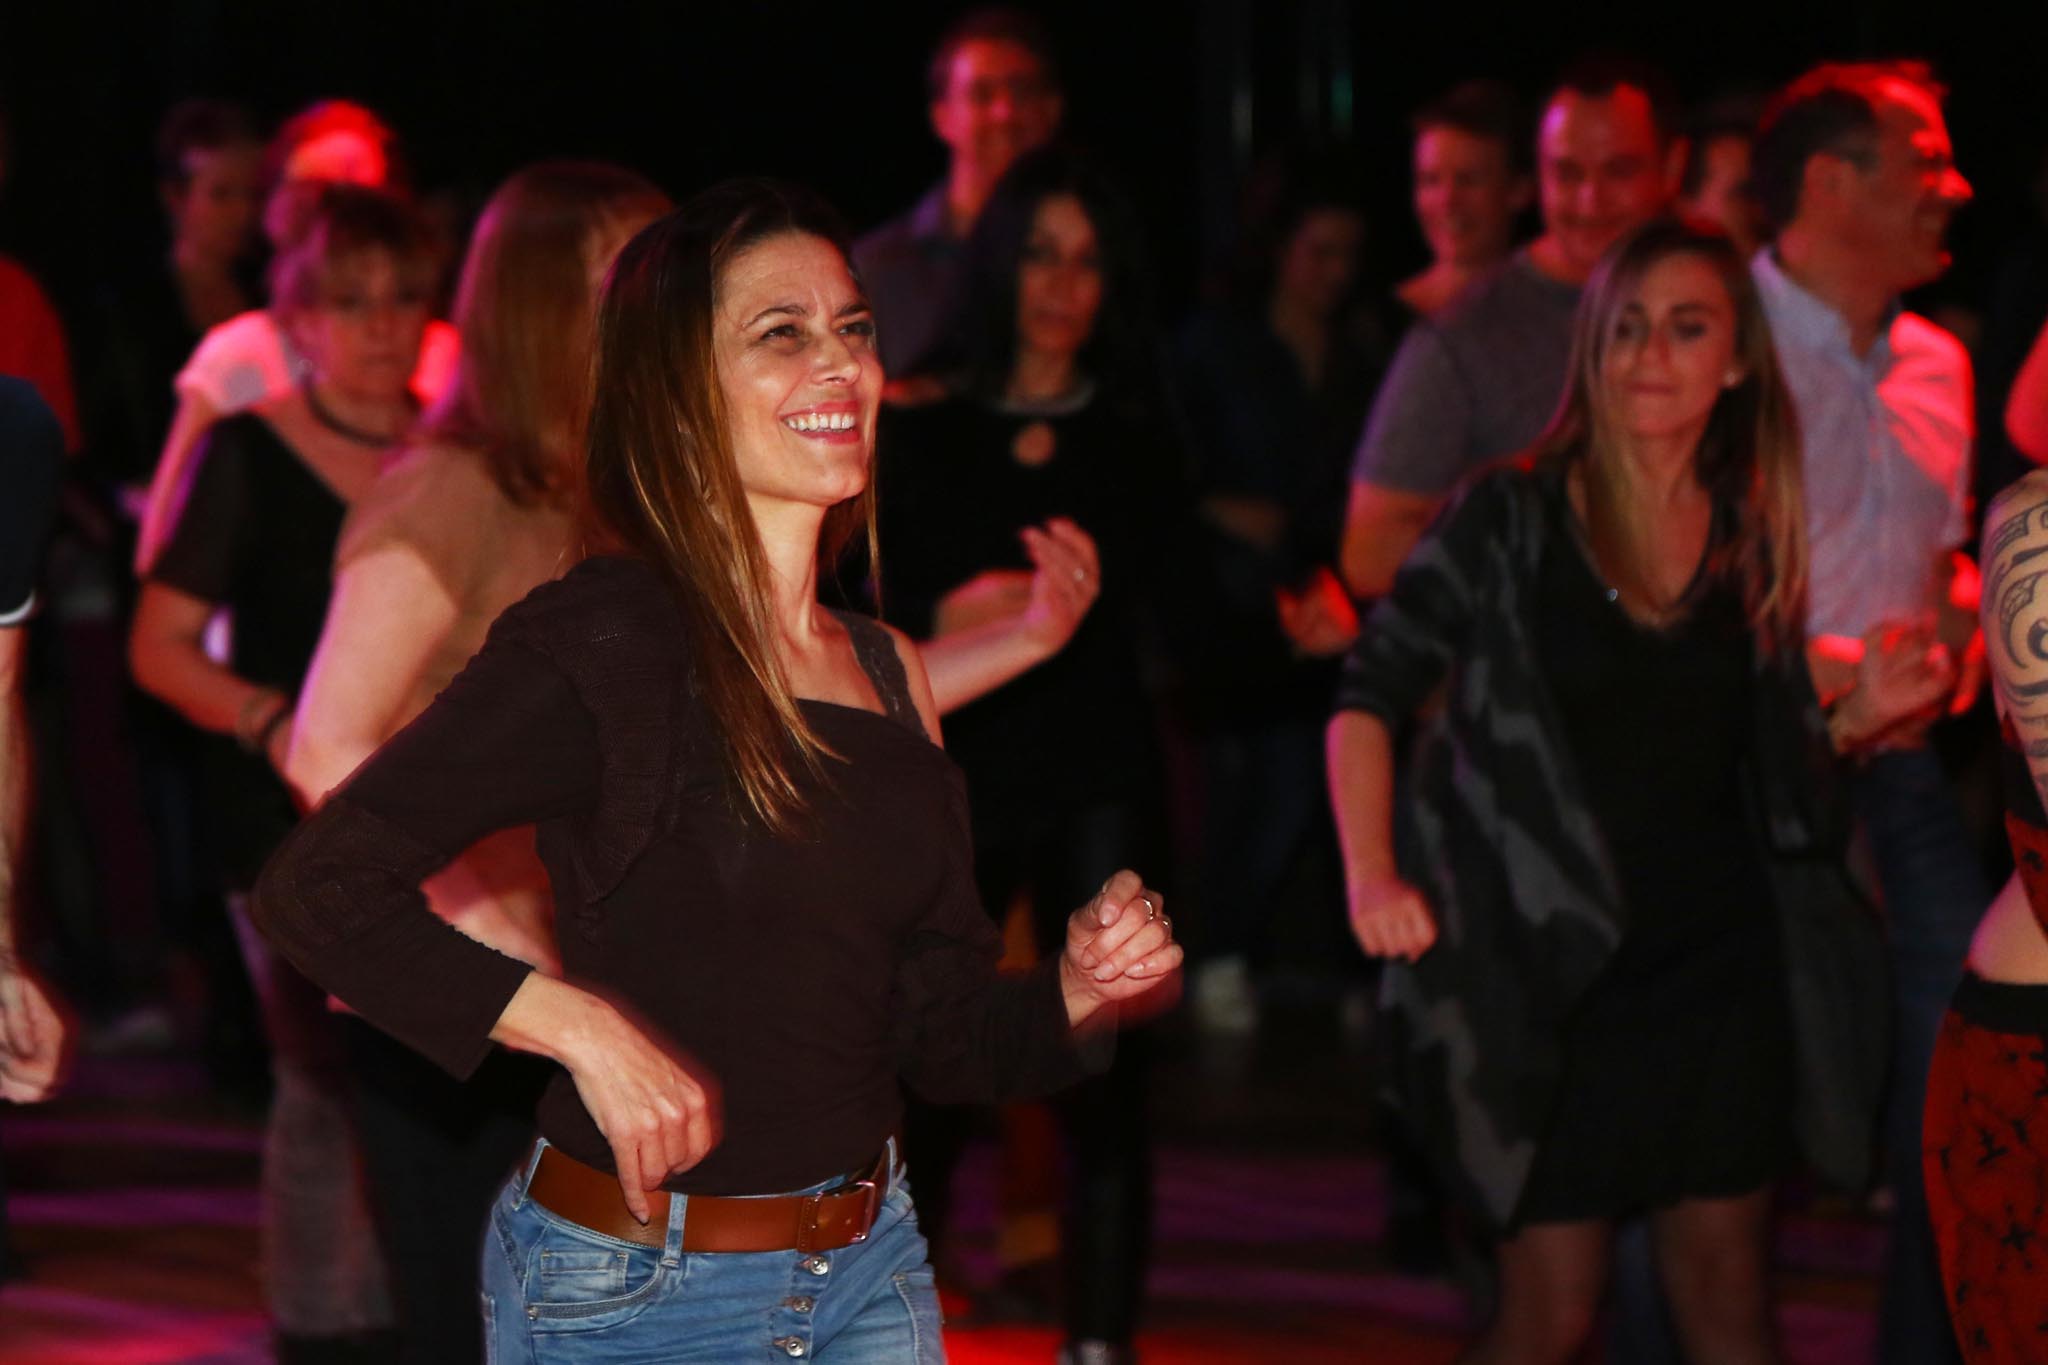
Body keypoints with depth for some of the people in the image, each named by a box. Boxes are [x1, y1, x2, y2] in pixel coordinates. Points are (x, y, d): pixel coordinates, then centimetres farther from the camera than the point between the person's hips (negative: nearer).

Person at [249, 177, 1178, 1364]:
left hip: (873, 1267, 6)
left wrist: (1079, 989, -6)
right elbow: (318, 886, -20)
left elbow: (942, 1035, 13)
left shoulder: (890, 673, 8)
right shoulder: (608, 644, -13)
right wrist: (579, 1023, -26)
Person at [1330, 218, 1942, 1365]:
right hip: (1552, 976, -3)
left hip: (1714, 968, 3)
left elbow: (1779, 774, 12)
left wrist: (1863, 718, -7)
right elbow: (1370, 697, -4)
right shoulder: (1512, 519, -5)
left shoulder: (1757, 540, 6)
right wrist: (1373, 875, -16)